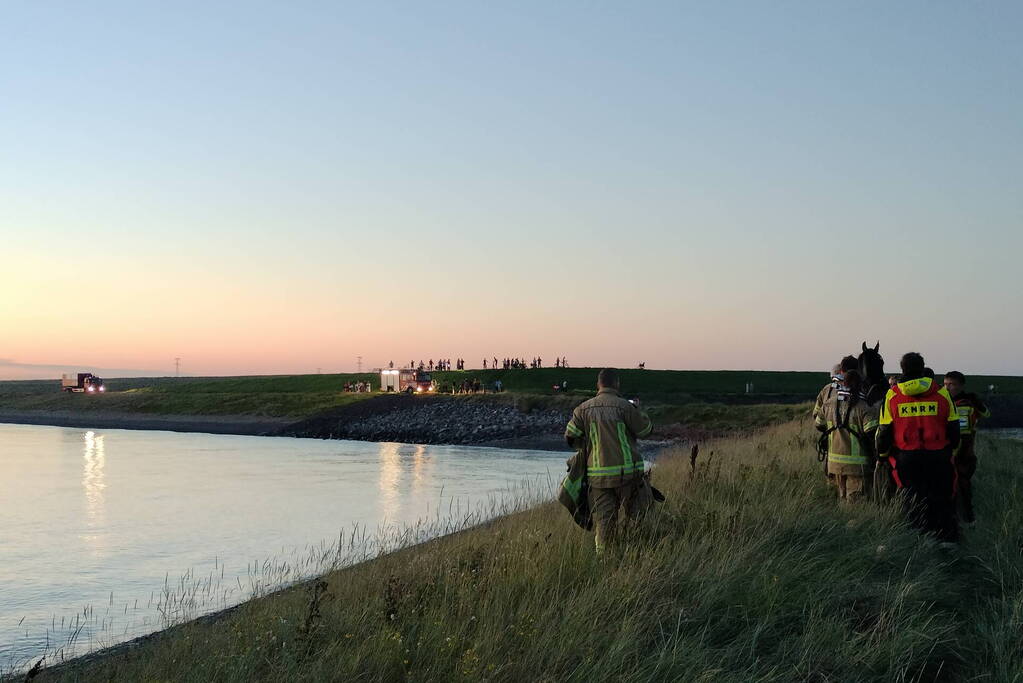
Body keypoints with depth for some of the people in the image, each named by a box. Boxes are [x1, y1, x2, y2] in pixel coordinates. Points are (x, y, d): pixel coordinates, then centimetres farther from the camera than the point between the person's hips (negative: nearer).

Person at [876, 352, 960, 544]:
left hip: (906, 460, 0)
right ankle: (948, 539, 14)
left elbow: (884, 430, 0)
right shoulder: (941, 393, -1)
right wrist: (951, 449, 20)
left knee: (913, 506, 10)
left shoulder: (892, 395, -2)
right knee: (942, 502, 11)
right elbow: (953, 428, 4)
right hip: (938, 459, 0)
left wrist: (882, 453, 16)